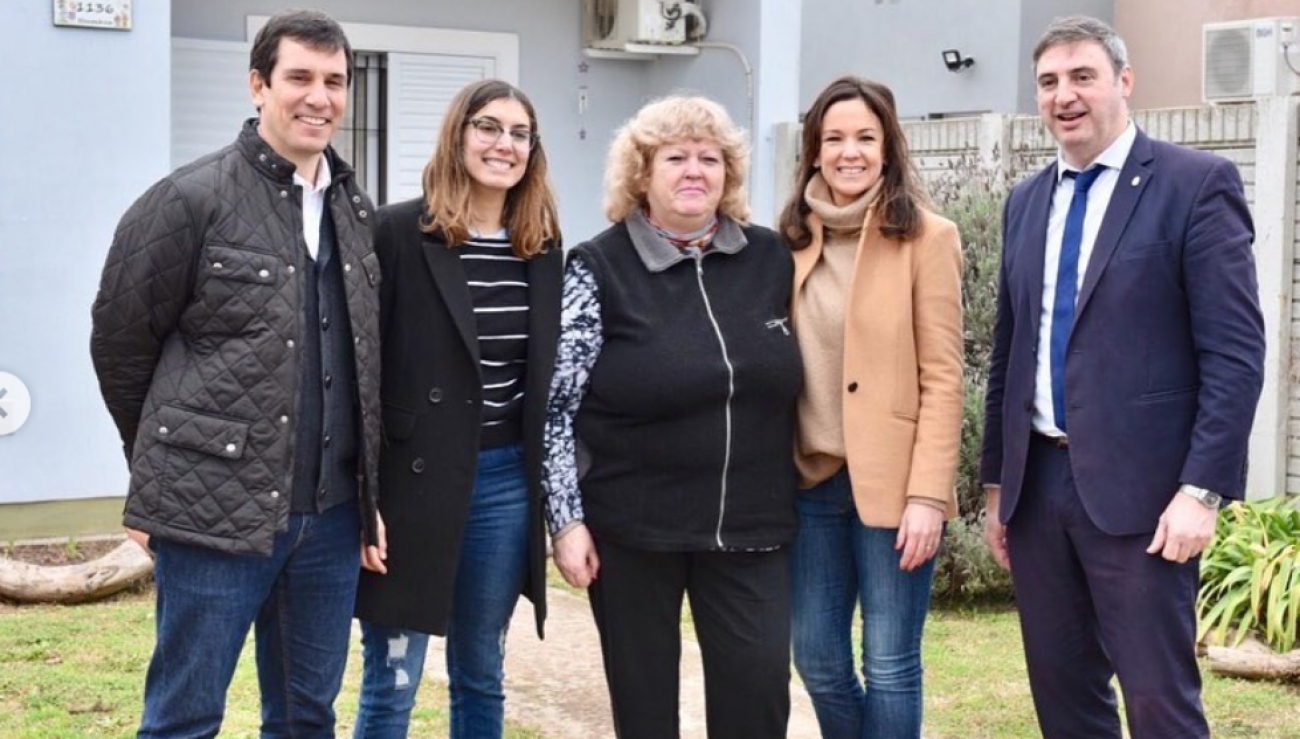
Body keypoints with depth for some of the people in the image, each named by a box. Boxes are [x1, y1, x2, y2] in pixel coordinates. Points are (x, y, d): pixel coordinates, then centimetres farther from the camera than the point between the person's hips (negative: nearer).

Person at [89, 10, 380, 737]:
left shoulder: (357, 208, 10)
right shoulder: (191, 200, -9)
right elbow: (119, 337, -1)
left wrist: (368, 489, 14)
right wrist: (170, 463, 8)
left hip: (332, 511, 6)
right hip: (215, 507, -5)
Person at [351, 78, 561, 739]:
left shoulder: (542, 246, 7)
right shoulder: (398, 232, -9)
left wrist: (555, 490, 12)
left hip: (507, 481, 5)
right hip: (413, 477, -5)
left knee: (481, 675, 15)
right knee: (391, 683, 3)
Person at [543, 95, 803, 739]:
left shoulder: (772, 258, 4)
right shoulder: (599, 269, -5)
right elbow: (557, 405, -6)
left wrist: (787, 497, 12)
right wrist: (567, 520, -11)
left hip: (749, 523, 3)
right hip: (630, 525, -2)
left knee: (760, 685, -1)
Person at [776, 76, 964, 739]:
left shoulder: (926, 238, -5)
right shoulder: (794, 238, 9)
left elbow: (942, 379, -8)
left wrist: (927, 494, -14)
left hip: (891, 483, -5)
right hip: (812, 480, 5)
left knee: (889, 664, 2)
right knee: (817, 659, 10)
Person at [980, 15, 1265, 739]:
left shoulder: (1197, 183, -5)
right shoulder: (1027, 201, 13)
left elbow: (1236, 351, -11)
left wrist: (1201, 489, -17)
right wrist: (997, 481, 15)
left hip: (1136, 486, -6)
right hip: (1037, 483, 6)